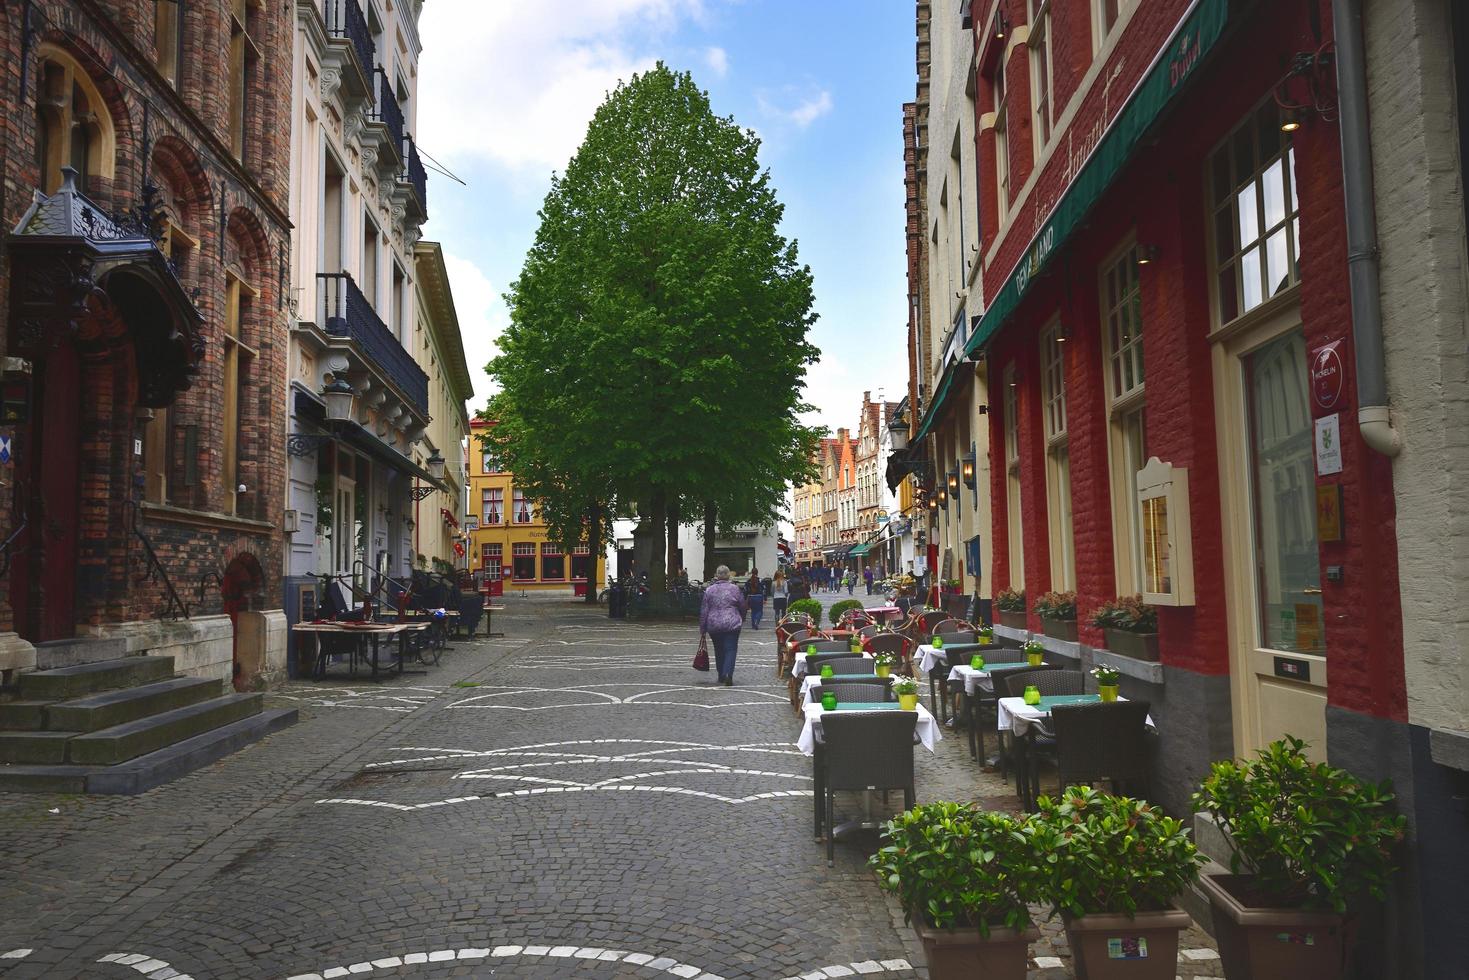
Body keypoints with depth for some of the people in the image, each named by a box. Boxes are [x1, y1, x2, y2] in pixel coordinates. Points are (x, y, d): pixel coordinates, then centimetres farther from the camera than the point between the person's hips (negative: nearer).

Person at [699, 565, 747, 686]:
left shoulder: (709, 590, 2)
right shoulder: (735, 589, -2)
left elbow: (704, 611, 2)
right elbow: (743, 607, 7)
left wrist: (702, 629, 8)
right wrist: (742, 620, 27)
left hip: (713, 626, 2)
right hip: (732, 625, -2)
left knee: (719, 650, 15)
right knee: (730, 649, -2)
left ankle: (721, 676, 22)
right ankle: (728, 675, -18)